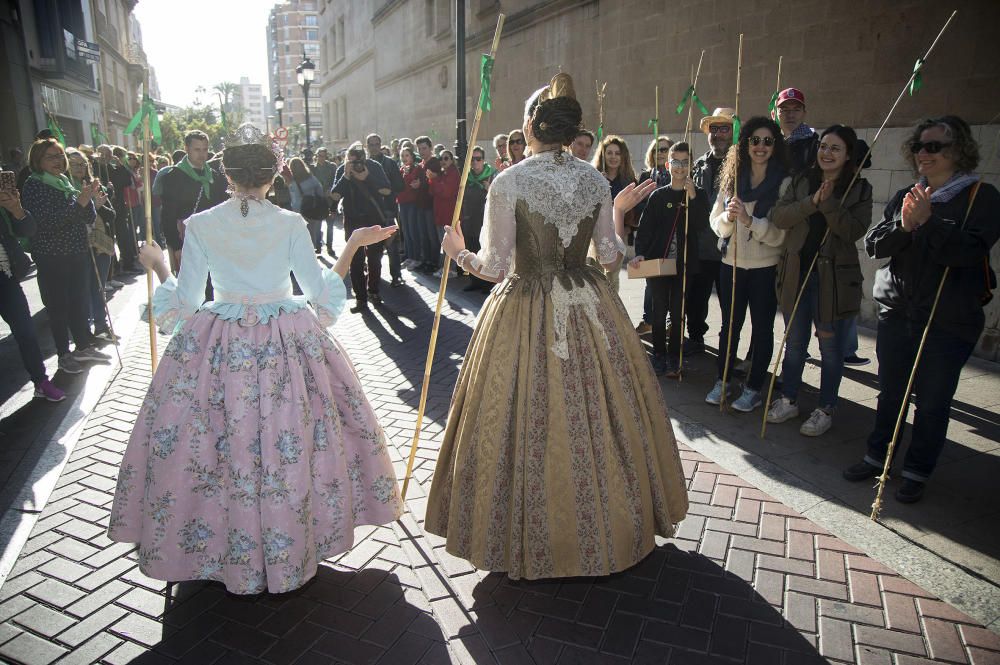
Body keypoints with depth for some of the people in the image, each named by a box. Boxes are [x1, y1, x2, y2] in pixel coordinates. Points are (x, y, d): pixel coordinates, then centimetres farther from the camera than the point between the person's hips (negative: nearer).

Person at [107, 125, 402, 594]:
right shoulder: (290, 223, -5)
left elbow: (183, 305, 0)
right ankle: (290, 555, 27)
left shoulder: (200, 226, -2)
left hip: (218, 349, 1)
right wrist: (353, 245, 5)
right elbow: (322, 294, -4)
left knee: (219, 451, 14)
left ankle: (233, 560, 29)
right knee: (289, 449, 11)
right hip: (288, 345, -1)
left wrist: (157, 265, 18)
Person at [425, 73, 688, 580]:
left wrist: (459, 253, 9)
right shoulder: (596, 180, 1)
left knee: (529, 423, 10)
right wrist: (619, 211, 22)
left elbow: (494, 266, -11)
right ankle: (612, 525, 36)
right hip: (589, 310, 4)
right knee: (597, 420, 17)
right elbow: (611, 256, 5)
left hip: (525, 316, -4)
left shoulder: (508, 182, -12)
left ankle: (536, 539, 26)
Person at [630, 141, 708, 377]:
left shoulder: (698, 195, 5)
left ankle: (674, 358, 14)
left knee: (678, 312, 4)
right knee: (658, 310, 6)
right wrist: (639, 253, -13)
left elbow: (701, 226, -8)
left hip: (684, 263, 0)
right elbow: (644, 227, 0)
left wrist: (692, 197, -18)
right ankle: (659, 354, 18)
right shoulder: (658, 196, 4)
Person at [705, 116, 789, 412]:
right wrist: (727, 217, -17)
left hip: (766, 267, -3)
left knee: (762, 328, 7)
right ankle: (723, 381, 27)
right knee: (729, 325, 13)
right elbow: (716, 223, 5)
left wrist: (749, 220, -25)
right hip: (732, 264, 3)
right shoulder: (732, 178, 4)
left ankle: (753, 388, 20)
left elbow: (782, 233, -13)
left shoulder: (784, 183, -8)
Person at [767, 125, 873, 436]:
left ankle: (825, 410, 22)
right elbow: (778, 217, -7)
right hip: (796, 273, 3)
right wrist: (812, 202, -19)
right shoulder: (801, 182, 6)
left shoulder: (859, 189, 0)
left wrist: (828, 202, -21)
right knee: (794, 344, 14)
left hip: (833, 278, -2)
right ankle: (788, 400, 29)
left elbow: (854, 230, -15)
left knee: (831, 348, 7)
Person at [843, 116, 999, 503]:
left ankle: (918, 471, 21)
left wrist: (928, 222, -25)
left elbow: (969, 250, -16)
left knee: (932, 402, 5)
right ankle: (877, 456, 29)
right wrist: (903, 225, -18)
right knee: (890, 393, 14)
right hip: (896, 311, 4)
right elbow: (873, 244, 0)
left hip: (950, 321, -4)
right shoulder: (905, 198, 10)